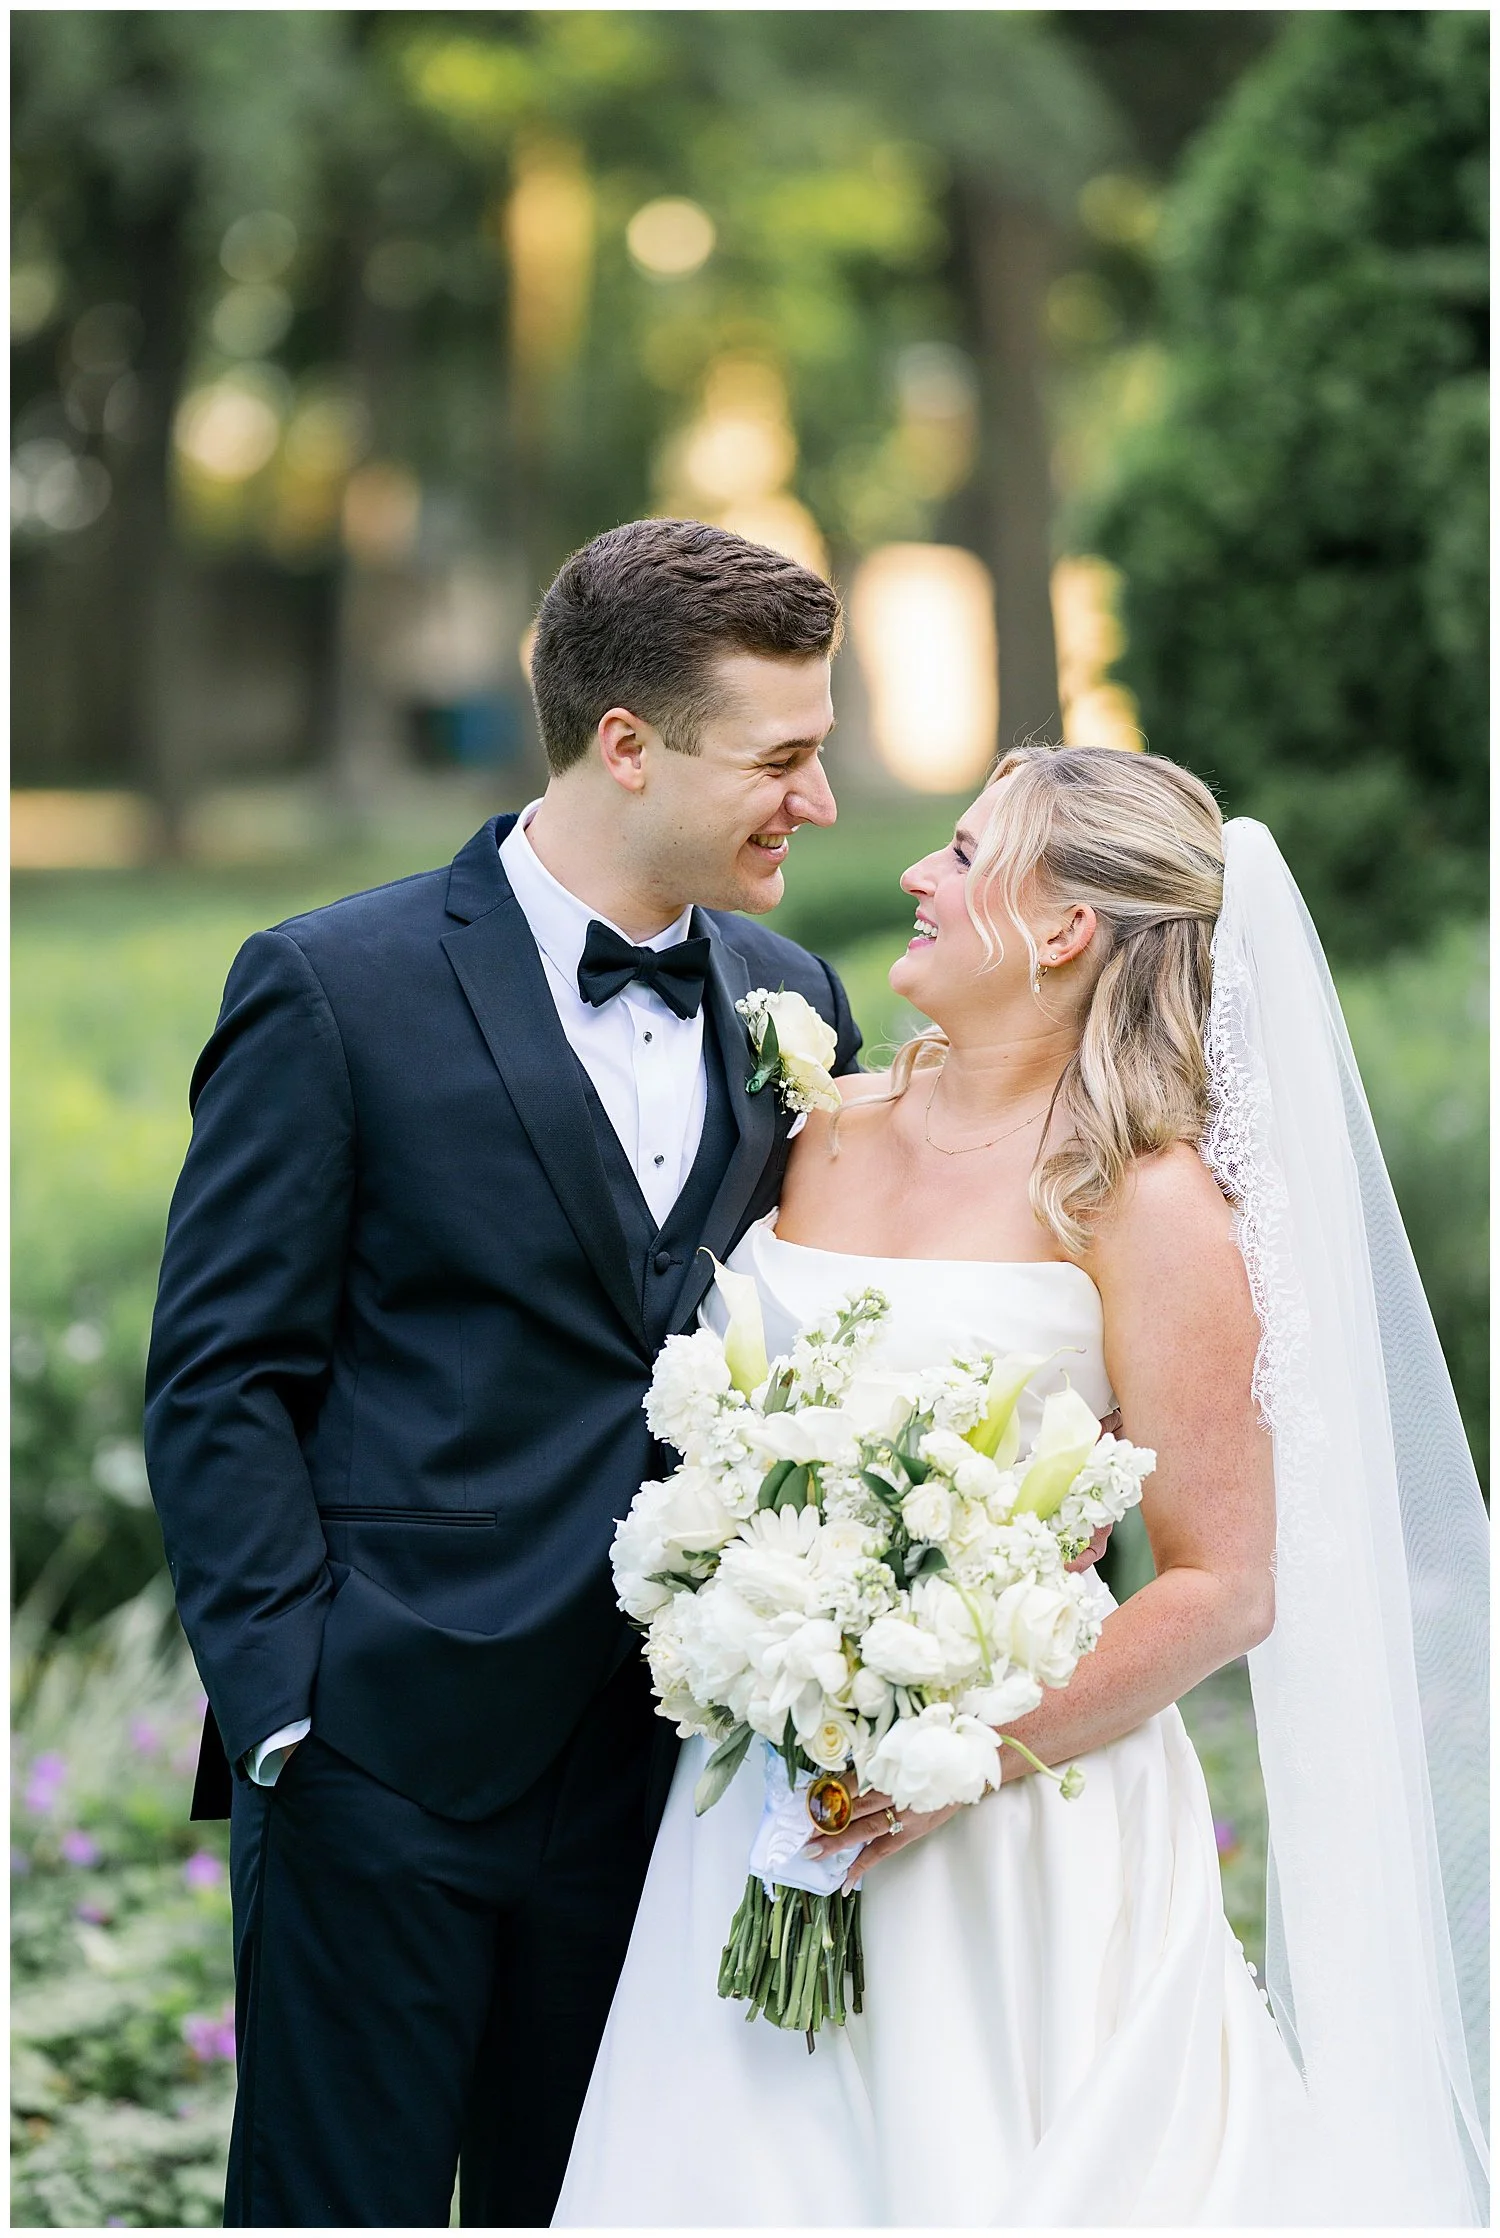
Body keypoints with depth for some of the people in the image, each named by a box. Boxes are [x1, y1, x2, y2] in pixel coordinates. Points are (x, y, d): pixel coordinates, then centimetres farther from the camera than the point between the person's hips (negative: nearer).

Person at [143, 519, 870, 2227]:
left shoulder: (789, 1002, 10)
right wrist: (288, 1699, -13)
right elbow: (217, 1382, -6)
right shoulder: (338, 992, -7)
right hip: (389, 1762, -5)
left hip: (662, 1765, 5)